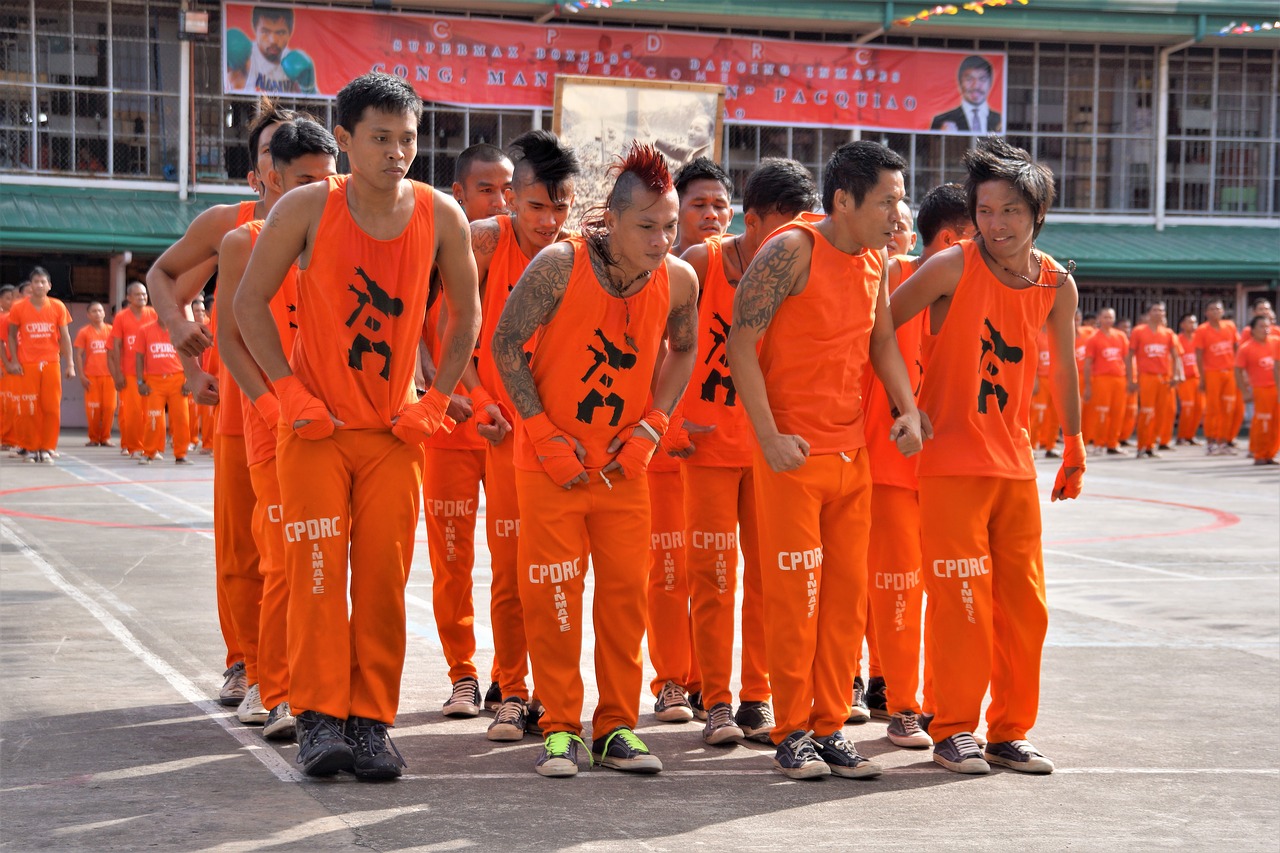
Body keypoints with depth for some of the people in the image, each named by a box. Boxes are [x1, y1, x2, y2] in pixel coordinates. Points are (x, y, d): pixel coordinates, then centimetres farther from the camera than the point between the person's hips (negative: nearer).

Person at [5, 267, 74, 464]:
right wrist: (13, 361, -3)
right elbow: (12, 335, 7)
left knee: (52, 408, -2)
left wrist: (69, 364, -1)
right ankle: (31, 448, 9)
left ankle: (47, 448, 5)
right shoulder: (18, 308, 0)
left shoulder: (58, 307, 2)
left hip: (51, 363, 1)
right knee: (28, 409, -1)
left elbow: (64, 337, 5)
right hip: (27, 365, -1)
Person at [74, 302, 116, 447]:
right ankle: (93, 438, 8)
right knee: (93, 408, -3)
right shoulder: (84, 332, 4)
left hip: (109, 375, 1)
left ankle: (105, 437, 9)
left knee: (109, 407, -3)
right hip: (91, 376, -1)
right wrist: (81, 376, -6)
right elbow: (79, 355, 3)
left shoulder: (111, 330, 8)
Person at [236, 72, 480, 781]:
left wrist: (435, 402, 0)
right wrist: (289, 393, -10)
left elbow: (466, 312, 7)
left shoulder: (441, 216, -5)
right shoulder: (308, 207, -10)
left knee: (384, 578, 1)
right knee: (316, 572, -5)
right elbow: (250, 302, -3)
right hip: (313, 425, -2)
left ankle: (372, 721, 7)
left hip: (394, 430, 2)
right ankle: (319, 718, 0)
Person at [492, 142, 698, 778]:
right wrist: (543, 434, -13)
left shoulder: (679, 280, -7)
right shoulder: (560, 265, -18)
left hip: (623, 463, 3)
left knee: (625, 591, 4)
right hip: (551, 461, -3)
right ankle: (559, 728, 9)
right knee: (551, 593, -1)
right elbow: (506, 344, -9)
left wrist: (652, 424, -2)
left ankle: (617, 726, 15)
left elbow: (683, 349, 11)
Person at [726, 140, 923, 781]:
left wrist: (908, 410, 3)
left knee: (847, 592, 8)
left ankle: (830, 726, 17)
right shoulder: (793, 250, -13)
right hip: (792, 451, -7)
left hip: (852, 451, 7)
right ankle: (791, 734, 7)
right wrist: (769, 437, -19)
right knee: (794, 594, -3)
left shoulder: (875, 259, 9)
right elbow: (741, 342, -14)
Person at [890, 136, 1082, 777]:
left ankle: (1009, 732, 18)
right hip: (951, 458, -5)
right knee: (960, 601, -5)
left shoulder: (1058, 283, 4)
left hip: (1016, 460, 5)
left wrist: (1073, 449, 25)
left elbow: (1063, 368, 18)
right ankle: (953, 731, 7)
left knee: (1024, 603, 6)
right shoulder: (954, 267, -10)